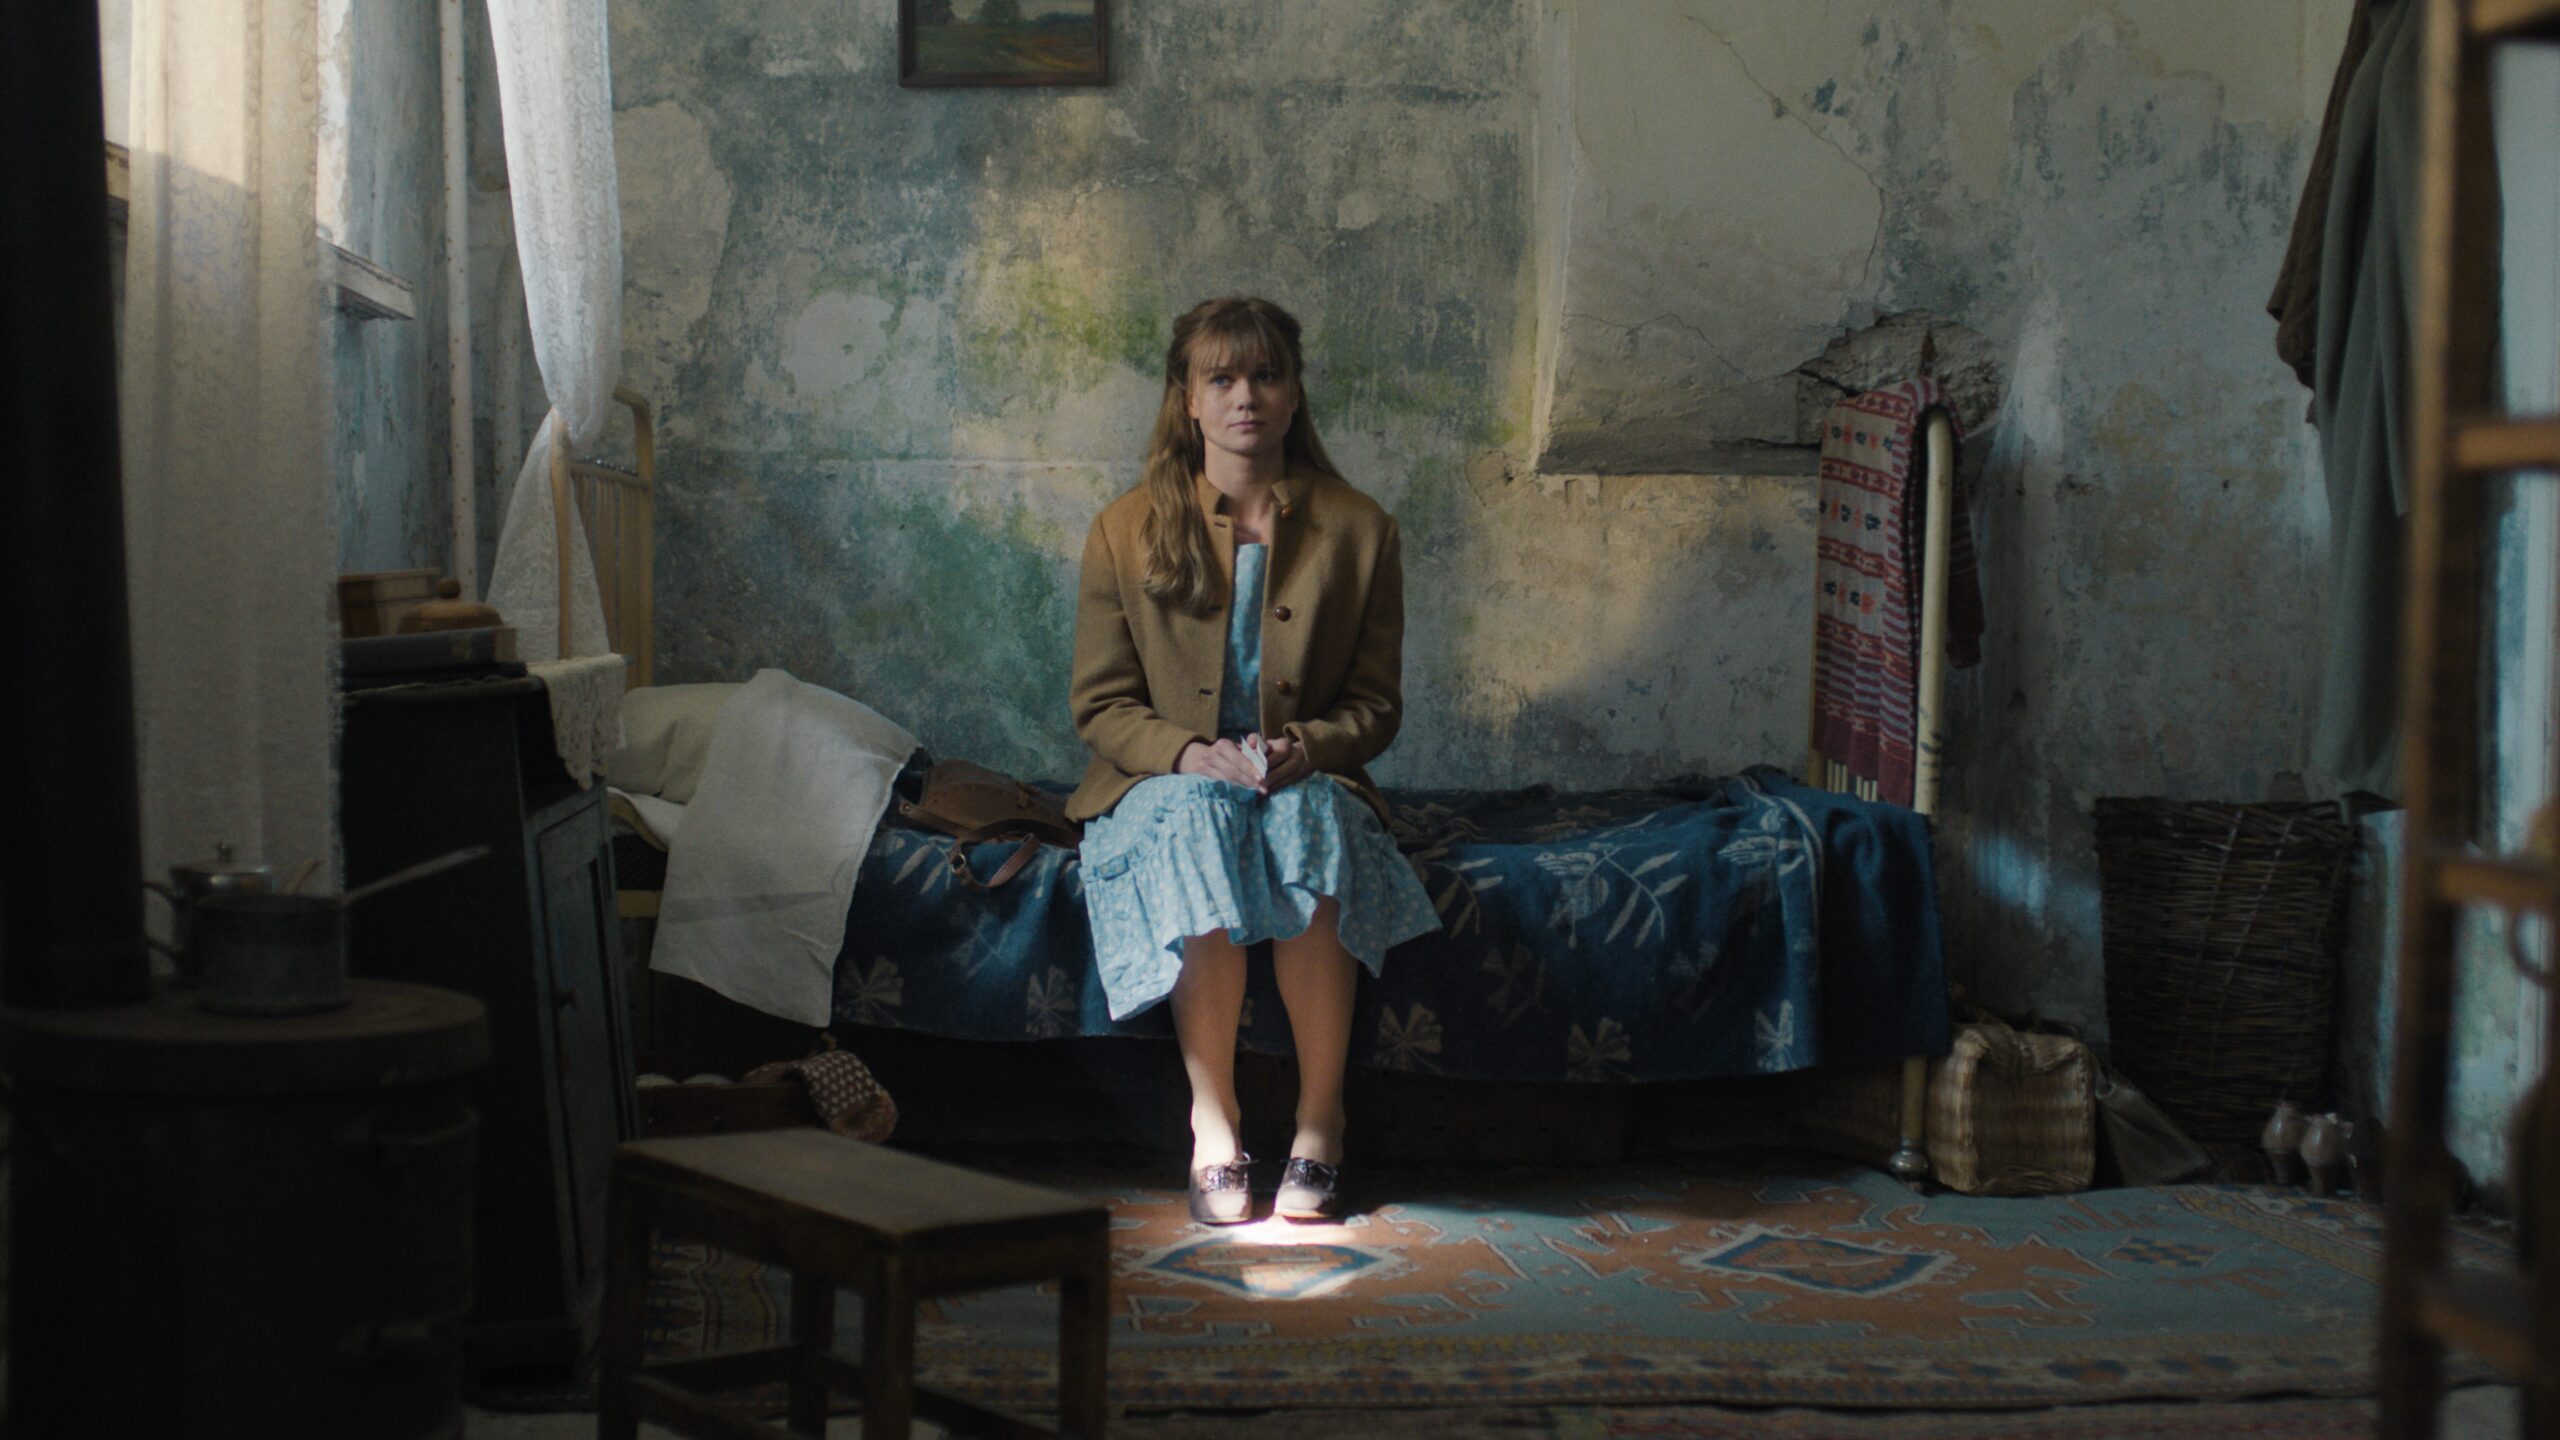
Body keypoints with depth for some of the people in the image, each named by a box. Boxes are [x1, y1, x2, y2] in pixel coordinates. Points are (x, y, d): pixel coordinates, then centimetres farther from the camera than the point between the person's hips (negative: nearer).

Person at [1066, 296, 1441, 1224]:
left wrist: (1306, 749, -16)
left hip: (1308, 787, 0)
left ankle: (1320, 1127, -30)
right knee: (1202, 824, -37)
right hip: (1163, 786, 0)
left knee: (1308, 818, -36)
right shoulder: (1126, 531, 3)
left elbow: (1375, 703, 6)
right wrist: (1191, 754, -17)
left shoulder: (1358, 529, 5)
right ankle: (1212, 1133, -31)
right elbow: (1101, 704, 3)